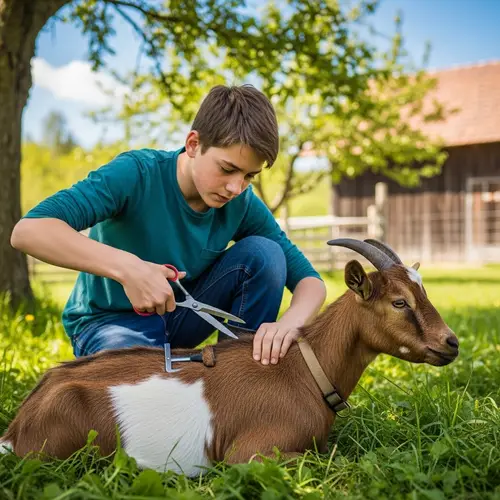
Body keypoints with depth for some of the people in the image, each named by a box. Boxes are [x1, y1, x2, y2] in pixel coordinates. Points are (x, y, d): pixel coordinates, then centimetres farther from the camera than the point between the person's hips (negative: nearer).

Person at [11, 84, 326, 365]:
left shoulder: (242, 204, -13)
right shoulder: (136, 174, -27)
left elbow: (310, 280, -12)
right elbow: (28, 231, -38)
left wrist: (290, 322, -36)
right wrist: (126, 266, -51)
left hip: (179, 317, 5)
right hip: (110, 322, -5)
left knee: (264, 252, -19)